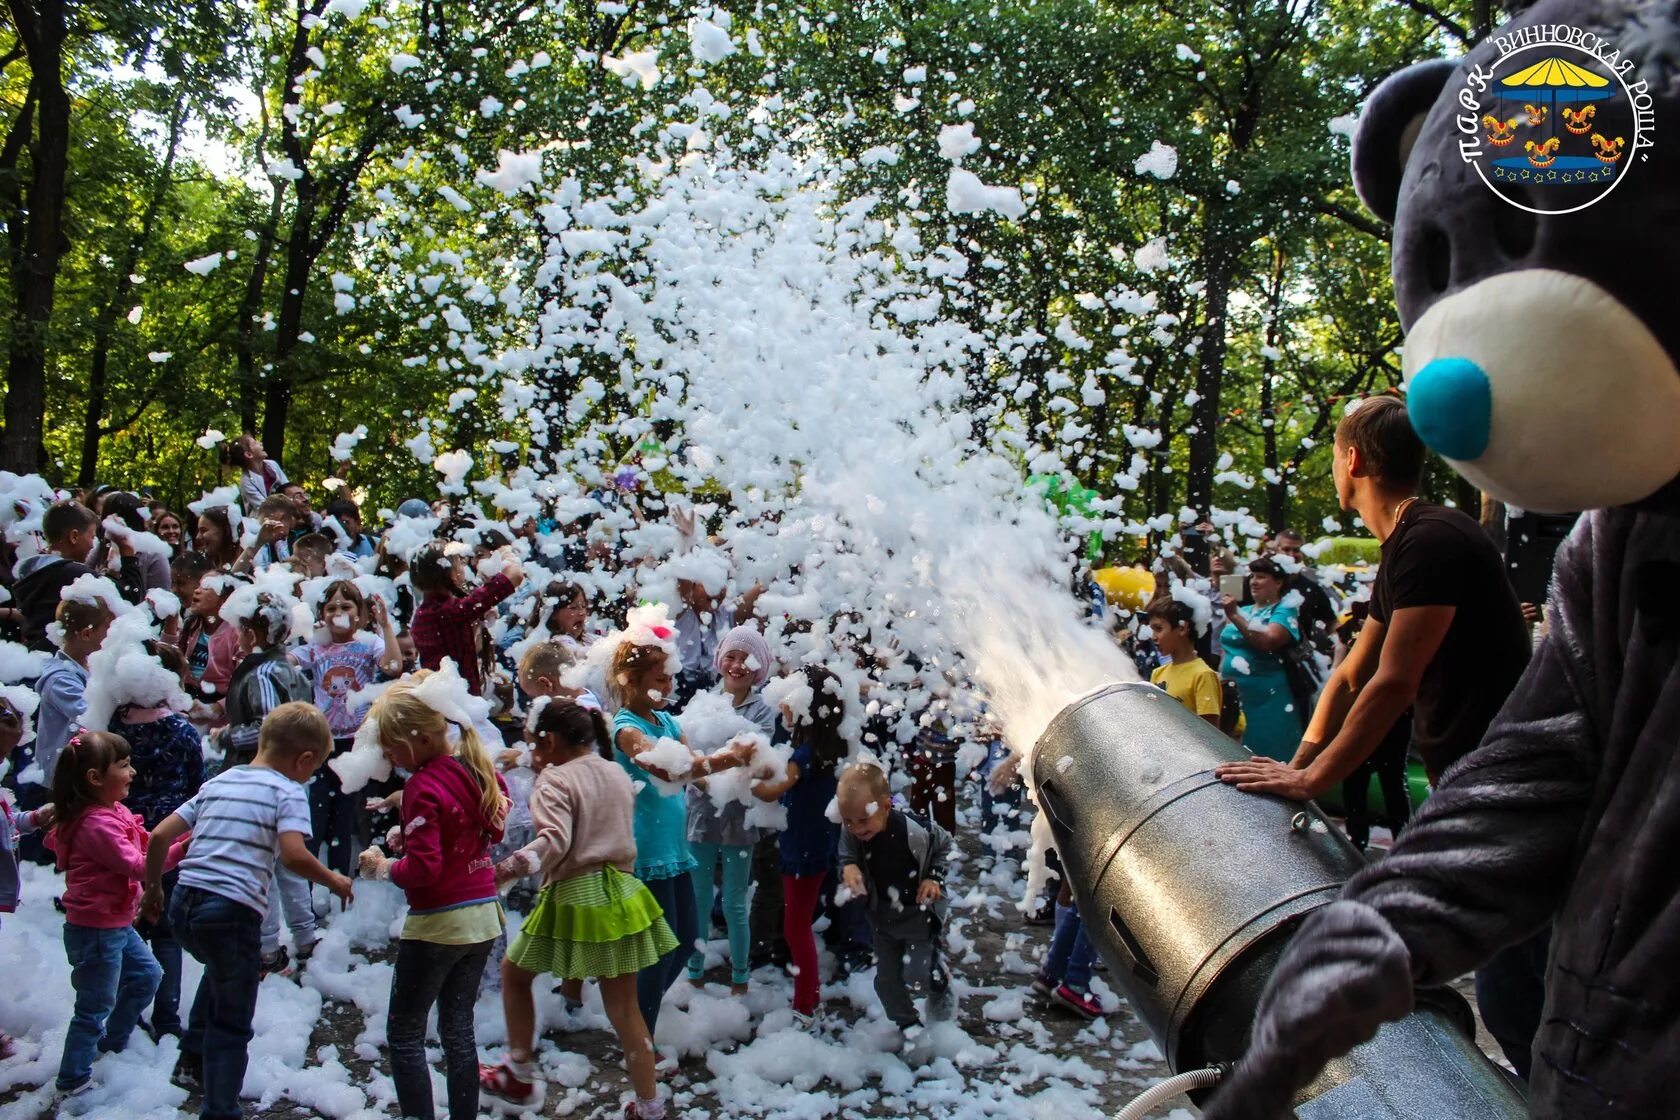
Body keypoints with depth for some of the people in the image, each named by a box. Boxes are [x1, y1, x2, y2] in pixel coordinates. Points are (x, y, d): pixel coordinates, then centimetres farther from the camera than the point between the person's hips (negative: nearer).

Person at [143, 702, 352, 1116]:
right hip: (232, 913, -7)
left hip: (184, 904, 7)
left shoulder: (217, 783, 16)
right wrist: (333, 880, -3)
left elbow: (160, 836, 14)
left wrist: (153, 888, 27)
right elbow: (293, 856, -19)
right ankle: (219, 1111, 14)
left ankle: (192, 1059, 35)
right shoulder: (288, 792, -4)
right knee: (232, 1026, 9)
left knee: (225, 969, 36)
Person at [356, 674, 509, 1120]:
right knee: (459, 1029, 16)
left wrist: (383, 867, -5)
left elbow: (422, 870, -23)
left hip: (439, 921, -8)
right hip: (483, 915, 8)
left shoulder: (423, 788, -20)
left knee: (404, 1033, 7)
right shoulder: (477, 770, 3)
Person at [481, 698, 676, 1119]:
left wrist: (502, 871, -34)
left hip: (575, 898, -6)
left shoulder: (556, 780, -10)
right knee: (624, 1005, 13)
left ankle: (519, 1078, 25)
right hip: (621, 894, 6)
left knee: (514, 972, 19)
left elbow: (553, 842, -25)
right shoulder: (617, 773, 10)